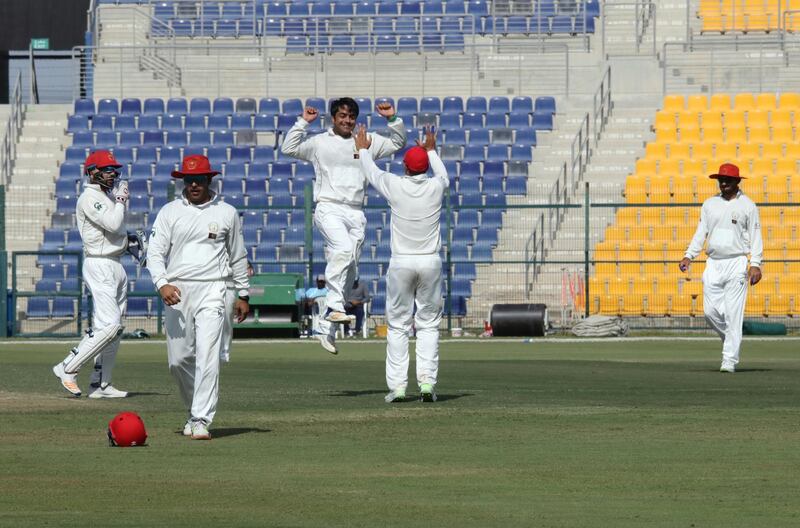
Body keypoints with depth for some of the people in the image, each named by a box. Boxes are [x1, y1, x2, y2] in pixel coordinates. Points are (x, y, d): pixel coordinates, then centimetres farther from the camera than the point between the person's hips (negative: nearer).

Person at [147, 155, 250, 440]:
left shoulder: (227, 213, 9)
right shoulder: (169, 212, 6)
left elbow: (238, 256, 17)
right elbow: (155, 252, 0)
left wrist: (243, 294, 17)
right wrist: (162, 284, -17)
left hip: (212, 290, -1)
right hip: (176, 292, 2)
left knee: (207, 355, -15)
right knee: (178, 359, 4)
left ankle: (201, 420, -18)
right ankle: (196, 409, 26)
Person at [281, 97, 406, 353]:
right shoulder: (319, 142, 7)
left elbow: (397, 144, 20)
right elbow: (289, 148, 0)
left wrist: (393, 119, 7)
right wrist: (303, 122, -5)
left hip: (356, 213, 5)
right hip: (329, 208, -5)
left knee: (349, 268, 4)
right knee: (343, 248, -32)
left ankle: (326, 326, 13)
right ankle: (335, 306, -32)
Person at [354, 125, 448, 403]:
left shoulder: (395, 186, -8)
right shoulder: (436, 187, -3)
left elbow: (372, 173, 13)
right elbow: (444, 176, 23)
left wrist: (363, 149, 33)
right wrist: (432, 151, 40)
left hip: (401, 264, -1)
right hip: (431, 263, 1)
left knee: (398, 326, 4)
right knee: (428, 325, 6)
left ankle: (397, 385, -2)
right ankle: (427, 382, -4)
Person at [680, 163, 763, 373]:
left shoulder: (747, 206, 2)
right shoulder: (709, 204, 12)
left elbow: (755, 237, -1)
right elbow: (700, 233, 13)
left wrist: (756, 264, -11)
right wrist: (689, 256, -1)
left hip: (736, 263, -4)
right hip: (713, 264, 4)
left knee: (733, 313, -9)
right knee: (710, 311, -1)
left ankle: (730, 360, -9)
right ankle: (730, 339, 26)